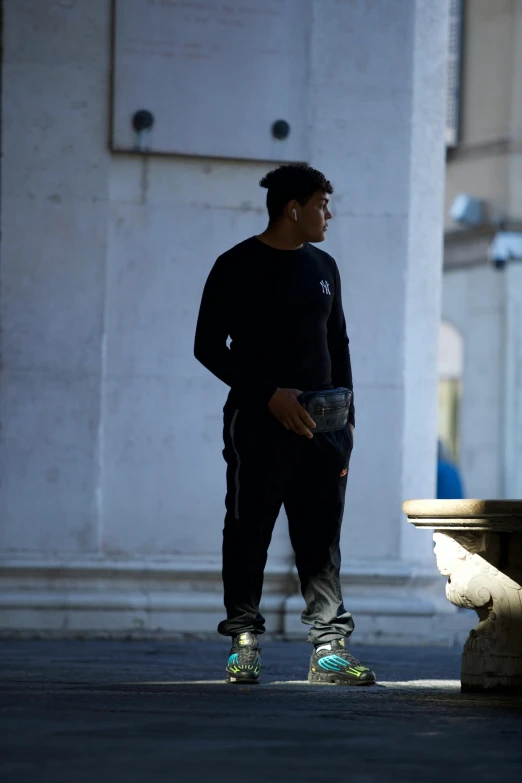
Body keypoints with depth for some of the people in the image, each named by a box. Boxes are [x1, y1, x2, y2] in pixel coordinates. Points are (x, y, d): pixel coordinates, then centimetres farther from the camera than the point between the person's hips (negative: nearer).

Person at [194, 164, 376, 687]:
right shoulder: (238, 266, -2)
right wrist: (269, 394, -14)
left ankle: (328, 650, 1)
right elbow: (209, 346, -5)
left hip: (321, 425, 5)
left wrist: (345, 417, 11)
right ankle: (244, 648, 3)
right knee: (248, 534, -3)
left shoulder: (323, 267, 15)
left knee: (322, 539, 1)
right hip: (258, 423, -5)